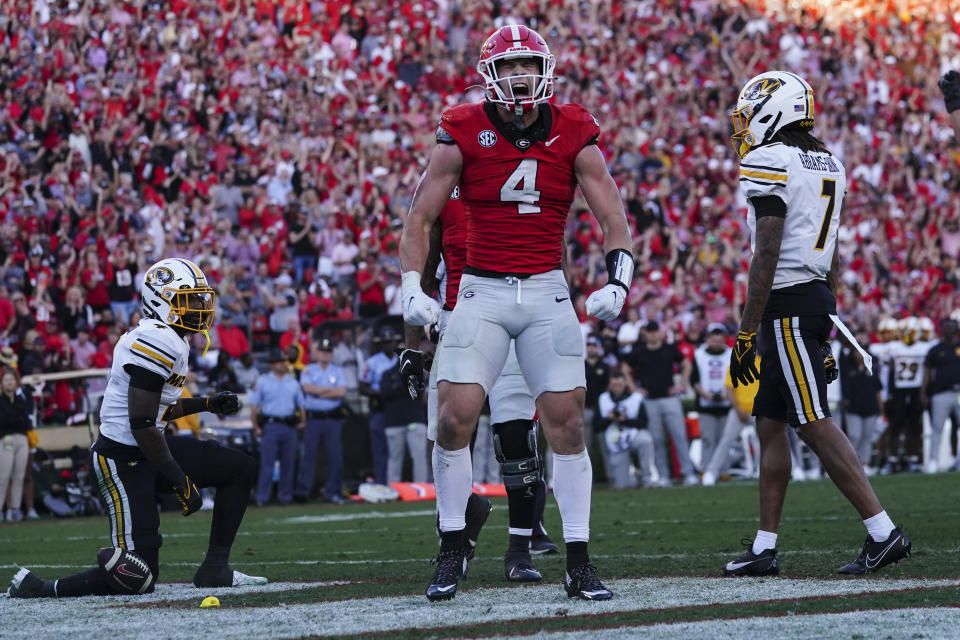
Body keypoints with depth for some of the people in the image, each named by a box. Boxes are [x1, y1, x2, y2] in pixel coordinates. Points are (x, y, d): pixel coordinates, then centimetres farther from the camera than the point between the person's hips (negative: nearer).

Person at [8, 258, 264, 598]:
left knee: (240, 467, 9)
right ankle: (38, 588, -1)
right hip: (123, 460, -10)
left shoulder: (172, 341, 12)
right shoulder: (157, 342, -21)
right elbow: (141, 424, -24)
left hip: (146, 450, 10)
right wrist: (180, 481, -18)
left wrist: (207, 403, 15)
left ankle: (215, 568, 11)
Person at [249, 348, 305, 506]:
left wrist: (302, 421, 4)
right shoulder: (262, 381, 4)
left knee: (288, 464, 5)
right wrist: (256, 427, -7)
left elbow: (300, 404, 20)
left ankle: (285, 497, 12)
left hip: (290, 427, 4)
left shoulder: (293, 382, 16)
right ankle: (262, 498, -7)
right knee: (267, 463, -8)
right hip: (270, 426, -4)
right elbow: (254, 405, 1)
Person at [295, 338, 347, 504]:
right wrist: (331, 390, -5)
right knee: (308, 454, -6)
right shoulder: (308, 371, 10)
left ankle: (333, 492, 3)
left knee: (335, 456, -2)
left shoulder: (338, 372, 13)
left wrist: (319, 392, -5)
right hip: (313, 417, -1)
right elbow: (307, 388, -8)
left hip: (333, 419, 1)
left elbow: (342, 391, -2)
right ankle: (302, 490, -7)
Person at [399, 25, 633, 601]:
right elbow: (421, 219, 3)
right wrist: (412, 289, -7)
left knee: (567, 422, -3)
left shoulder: (574, 134, 0)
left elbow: (614, 219, 3)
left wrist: (618, 282, -12)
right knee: (455, 419, -9)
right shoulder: (463, 135, -3)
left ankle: (579, 564, 3)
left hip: (547, 293, 1)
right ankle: (453, 552, 7)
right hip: (481, 293, -1)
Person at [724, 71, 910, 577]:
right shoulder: (828, 165, 15)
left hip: (786, 303, -10)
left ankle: (883, 532, -12)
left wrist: (745, 334, -16)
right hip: (817, 298, 10)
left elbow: (767, 256, -18)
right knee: (769, 424, 12)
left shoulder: (768, 164, -13)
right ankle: (764, 548, 14)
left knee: (814, 424, -9)